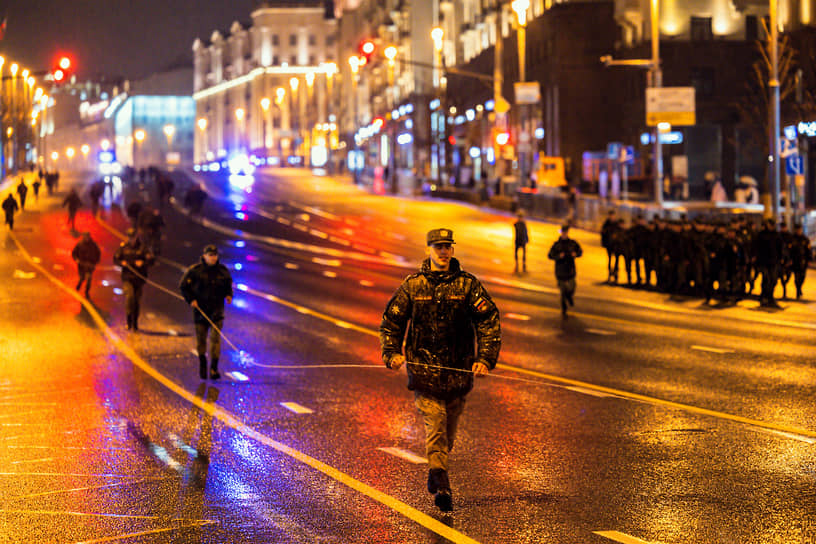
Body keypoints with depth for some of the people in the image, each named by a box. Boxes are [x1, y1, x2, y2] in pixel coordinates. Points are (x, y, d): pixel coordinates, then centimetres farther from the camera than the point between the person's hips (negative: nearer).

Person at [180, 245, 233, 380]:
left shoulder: (222, 270, 3)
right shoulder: (195, 270, -5)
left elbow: (228, 284, 19)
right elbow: (184, 286, 2)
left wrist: (228, 295, -1)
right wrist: (191, 300, -9)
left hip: (217, 309, 1)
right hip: (200, 309, -1)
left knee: (215, 338, -10)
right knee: (201, 338, 8)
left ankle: (214, 368, -9)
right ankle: (202, 363, 31)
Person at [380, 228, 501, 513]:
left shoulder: (468, 285, 2)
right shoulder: (412, 285, 4)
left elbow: (490, 322, -2)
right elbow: (391, 321, 11)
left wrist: (486, 358, -13)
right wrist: (392, 353, -4)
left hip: (458, 370, 1)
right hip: (423, 367, -1)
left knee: (449, 427, 11)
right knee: (434, 422, -14)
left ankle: (435, 475, 33)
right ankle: (442, 487, -20)